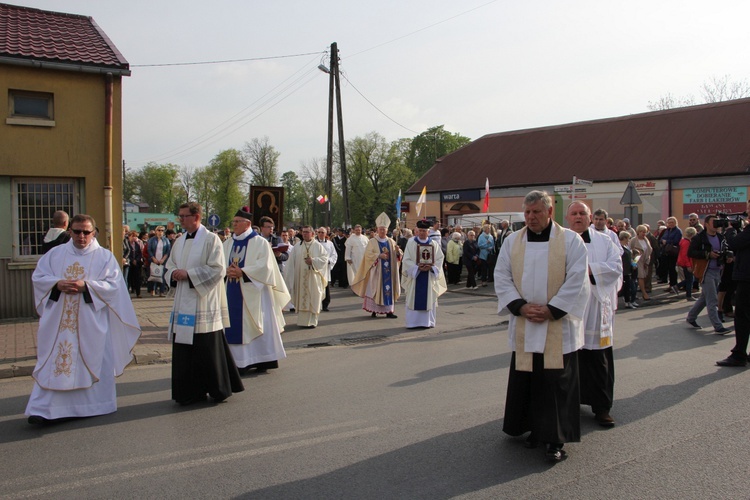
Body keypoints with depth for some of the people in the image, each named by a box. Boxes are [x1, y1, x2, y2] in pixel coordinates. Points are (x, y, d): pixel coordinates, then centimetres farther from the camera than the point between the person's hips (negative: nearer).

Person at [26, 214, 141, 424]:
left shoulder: (104, 256, 3)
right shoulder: (55, 253, 11)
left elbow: (113, 284, -6)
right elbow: (38, 277, 7)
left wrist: (86, 286, -19)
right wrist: (57, 284, -13)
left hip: (90, 322, -2)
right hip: (58, 321, 2)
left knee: (91, 362, 3)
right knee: (52, 362, -1)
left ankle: (92, 405, 14)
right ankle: (44, 409, 0)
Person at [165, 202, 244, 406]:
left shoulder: (211, 240, -7)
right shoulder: (179, 242, 14)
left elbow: (218, 269, -15)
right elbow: (169, 266, 19)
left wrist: (188, 274, -17)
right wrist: (174, 273, -4)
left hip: (204, 304, -7)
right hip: (183, 303, 7)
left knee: (208, 349, -1)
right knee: (184, 349, 7)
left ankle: (218, 389, 13)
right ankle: (191, 391, 17)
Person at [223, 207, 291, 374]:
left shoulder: (260, 242, -3)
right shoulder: (228, 243, 14)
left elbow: (264, 266, -13)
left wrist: (242, 272, -20)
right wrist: (228, 270, -14)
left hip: (253, 291, -5)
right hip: (233, 292, 5)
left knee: (256, 327, -1)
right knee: (236, 327, 3)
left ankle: (262, 361, 8)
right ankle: (240, 362, 9)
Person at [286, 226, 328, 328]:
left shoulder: (318, 246, 3)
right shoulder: (297, 247, 8)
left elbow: (324, 258, -4)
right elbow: (291, 262, 6)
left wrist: (313, 261, -16)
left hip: (313, 278, -2)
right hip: (301, 277, 2)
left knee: (313, 299, -1)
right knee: (302, 299, 1)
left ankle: (312, 321, 5)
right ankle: (302, 320, 8)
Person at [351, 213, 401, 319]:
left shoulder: (391, 242, 10)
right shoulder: (372, 241, -1)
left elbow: (396, 256, 9)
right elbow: (368, 254, -10)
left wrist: (397, 251, -13)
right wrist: (379, 255, -21)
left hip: (388, 271, 4)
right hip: (376, 270, -4)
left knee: (389, 289, 2)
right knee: (375, 289, -3)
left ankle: (389, 311, 6)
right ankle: (374, 310, 3)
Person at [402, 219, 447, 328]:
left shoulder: (434, 243, 6)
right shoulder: (411, 242, 0)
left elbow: (440, 258, 2)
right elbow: (407, 259, -4)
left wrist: (431, 266, -15)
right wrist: (418, 267, -17)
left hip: (429, 275, 2)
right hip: (414, 275, -2)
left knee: (429, 298, 4)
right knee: (414, 299, -1)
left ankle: (428, 321, 11)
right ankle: (413, 322, 5)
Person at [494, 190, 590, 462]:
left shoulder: (570, 240, -3)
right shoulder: (512, 241, 7)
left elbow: (577, 280, -8)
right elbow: (501, 277, 3)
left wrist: (551, 310, -15)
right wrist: (520, 306, -10)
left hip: (559, 328, -3)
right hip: (523, 327, 3)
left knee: (557, 383, 0)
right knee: (525, 380, 8)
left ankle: (556, 439, 10)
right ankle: (535, 429, 25)